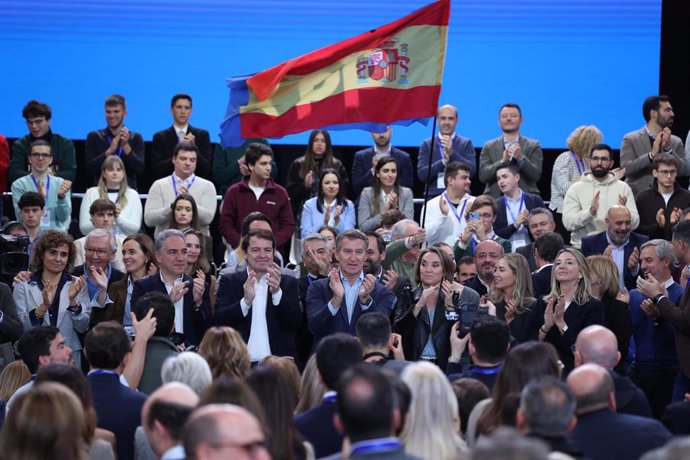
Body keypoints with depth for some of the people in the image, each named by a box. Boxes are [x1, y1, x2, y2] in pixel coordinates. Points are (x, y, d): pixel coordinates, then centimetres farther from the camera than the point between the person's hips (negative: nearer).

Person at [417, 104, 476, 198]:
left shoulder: (466, 143, 8)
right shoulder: (427, 144, 9)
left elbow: (472, 171, -5)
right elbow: (421, 174, -2)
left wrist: (452, 153, -15)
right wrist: (443, 161, -15)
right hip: (433, 196, 0)